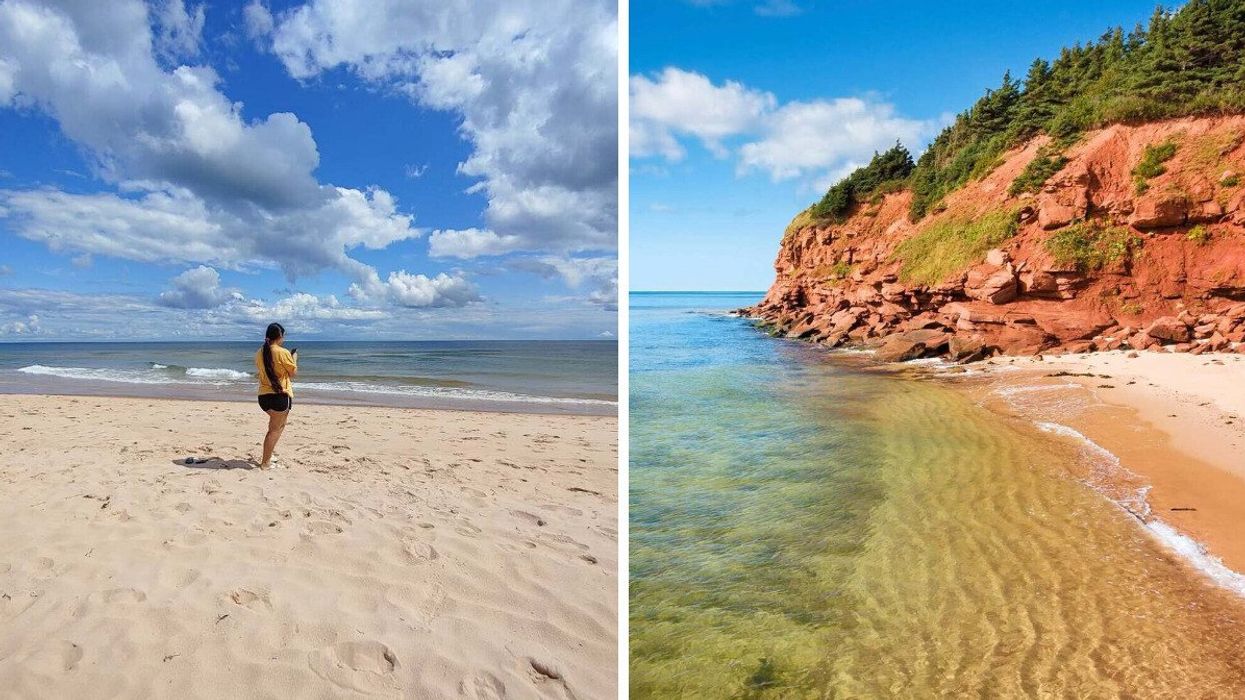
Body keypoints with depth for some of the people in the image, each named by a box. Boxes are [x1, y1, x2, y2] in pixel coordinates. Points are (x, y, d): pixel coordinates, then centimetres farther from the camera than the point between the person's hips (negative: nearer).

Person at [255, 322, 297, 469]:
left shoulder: (259, 353, 6)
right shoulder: (283, 353, -13)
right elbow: (294, 373, -5)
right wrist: (294, 358, 11)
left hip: (263, 396, 7)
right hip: (280, 395, -7)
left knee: (280, 424, 26)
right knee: (274, 429, 1)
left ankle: (269, 454, 24)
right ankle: (265, 462, 2)